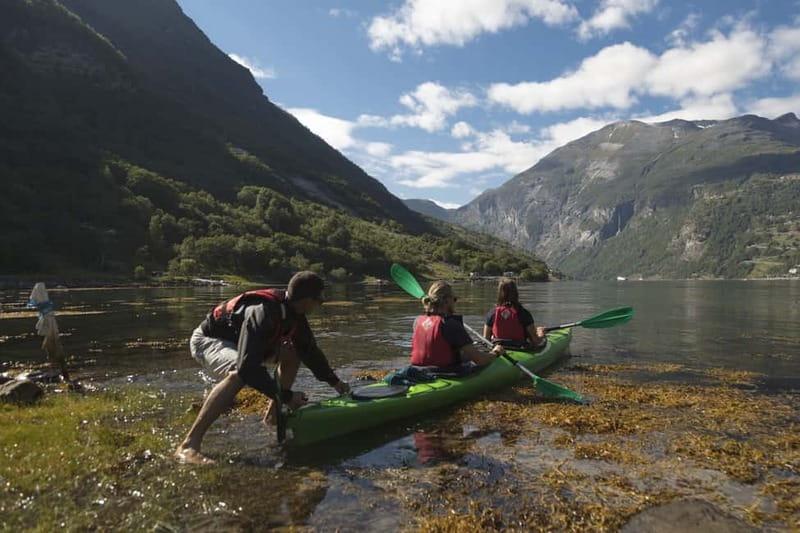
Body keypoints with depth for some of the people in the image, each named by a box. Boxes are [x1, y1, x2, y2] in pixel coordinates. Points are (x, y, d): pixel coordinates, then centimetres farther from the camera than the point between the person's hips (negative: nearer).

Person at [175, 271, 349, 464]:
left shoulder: (293, 313, -9)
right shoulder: (262, 312, -36)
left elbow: (310, 351, 6)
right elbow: (248, 367, -41)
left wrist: (334, 381, 9)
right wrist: (285, 395, -34)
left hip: (237, 340, 9)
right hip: (207, 340, -9)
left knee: (292, 352, 2)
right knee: (239, 373, -38)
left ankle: (274, 413, 11)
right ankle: (188, 445, -36)